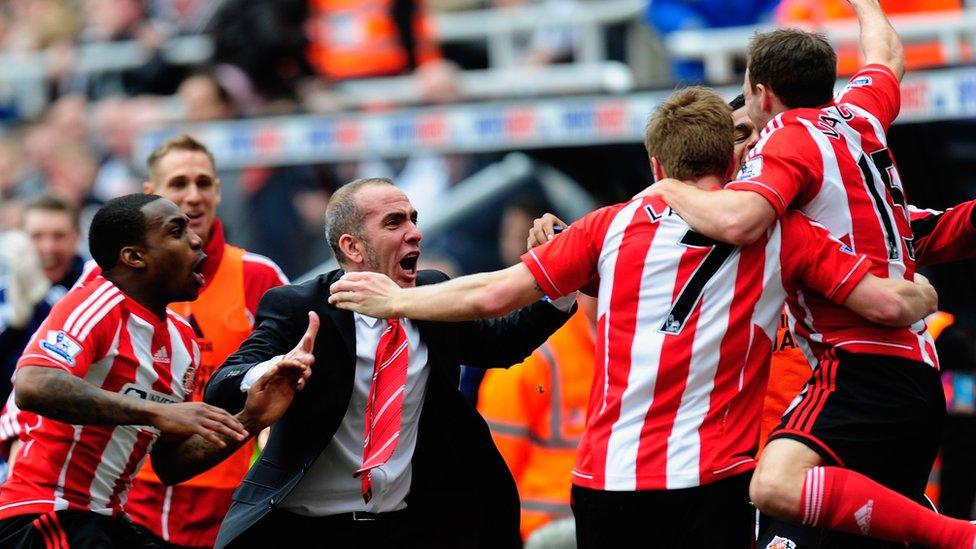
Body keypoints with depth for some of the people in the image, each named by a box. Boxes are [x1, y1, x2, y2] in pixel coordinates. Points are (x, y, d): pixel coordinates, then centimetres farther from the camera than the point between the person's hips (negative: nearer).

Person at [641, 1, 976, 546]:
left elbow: (736, 221, -27)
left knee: (778, 486, -29)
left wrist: (667, 189, -7)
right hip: (920, 374, 10)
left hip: (864, 364, -10)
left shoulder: (790, 139, -8)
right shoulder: (858, 114, 15)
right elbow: (889, 57, 39)